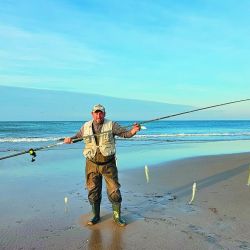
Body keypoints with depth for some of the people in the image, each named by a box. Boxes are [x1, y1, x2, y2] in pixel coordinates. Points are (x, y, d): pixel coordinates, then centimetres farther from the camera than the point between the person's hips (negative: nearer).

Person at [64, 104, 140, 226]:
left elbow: (125, 133, -7)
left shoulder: (111, 125, -4)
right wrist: (70, 138, 0)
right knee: (93, 191, 9)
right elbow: (79, 135, 21)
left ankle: (117, 216, 17)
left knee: (114, 191, 1)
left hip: (108, 163, -2)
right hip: (92, 164, 2)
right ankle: (96, 216, 26)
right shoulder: (86, 126, 4)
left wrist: (133, 130, -28)